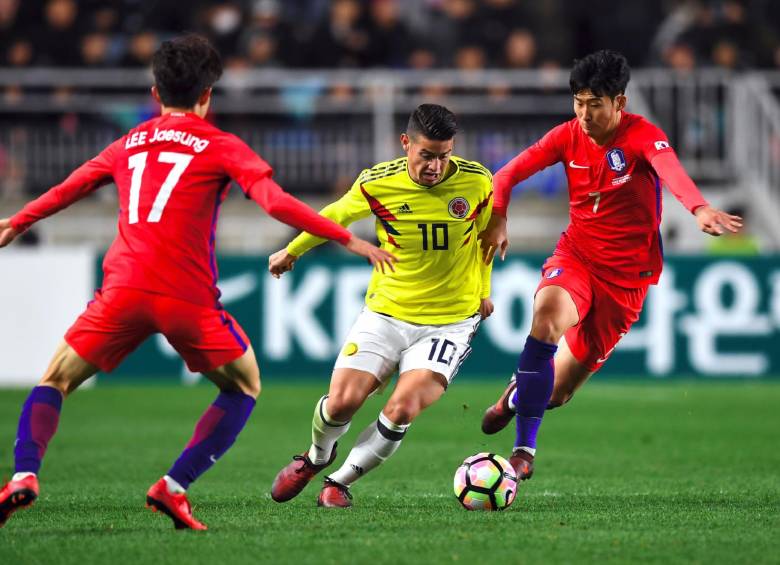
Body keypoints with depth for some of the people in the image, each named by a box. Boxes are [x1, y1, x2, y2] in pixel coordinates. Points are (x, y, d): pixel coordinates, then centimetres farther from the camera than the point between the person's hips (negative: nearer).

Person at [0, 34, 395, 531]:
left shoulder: (127, 145, 20)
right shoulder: (222, 146, 8)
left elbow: (67, 191, 33)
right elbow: (276, 203, -5)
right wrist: (348, 239, -1)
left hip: (123, 289, 3)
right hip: (186, 298, -3)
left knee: (55, 381, 15)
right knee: (245, 387, 17)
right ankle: (174, 487, 3)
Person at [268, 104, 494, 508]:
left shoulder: (476, 181, -10)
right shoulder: (377, 184, -11)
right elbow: (336, 215, 11)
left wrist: (483, 290, 15)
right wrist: (292, 251, 23)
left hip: (451, 320, -1)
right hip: (386, 312, 1)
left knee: (402, 410, -20)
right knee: (342, 402, -11)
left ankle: (341, 480, 5)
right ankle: (316, 456, 26)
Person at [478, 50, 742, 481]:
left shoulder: (642, 135, -17)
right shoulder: (569, 136, -3)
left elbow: (671, 171, -39)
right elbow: (509, 174, -2)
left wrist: (700, 209, -59)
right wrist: (496, 219, -21)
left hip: (626, 271, -2)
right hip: (576, 253, 2)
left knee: (555, 392, 0)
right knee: (549, 311, -33)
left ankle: (519, 392, 41)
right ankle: (524, 448, -22)